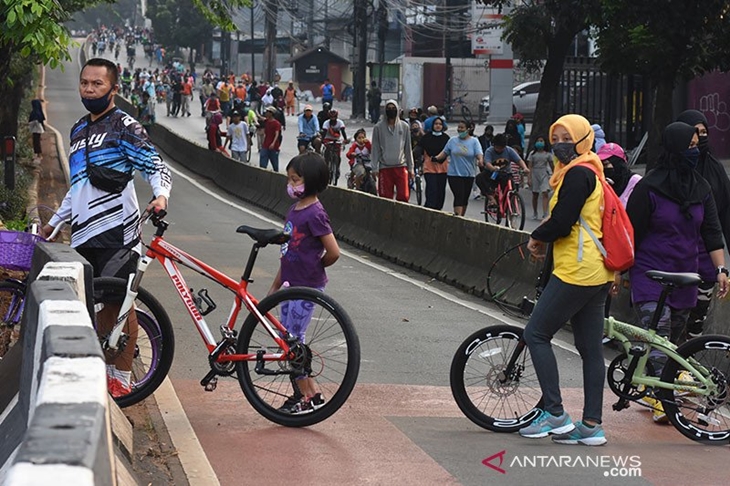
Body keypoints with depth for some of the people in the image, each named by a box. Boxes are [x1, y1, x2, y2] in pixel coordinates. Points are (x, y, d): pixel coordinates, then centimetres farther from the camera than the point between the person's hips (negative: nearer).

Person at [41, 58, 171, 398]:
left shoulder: (124, 127, -4)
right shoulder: (79, 130, 20)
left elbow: (157, 167, -12)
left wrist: (161, 195, -32)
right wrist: (54, 223, 32)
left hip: (115, 230, -7)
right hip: (83, 232, 7)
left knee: (117, 303, -5)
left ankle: (123, 378, 1)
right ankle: (104, 368, 17)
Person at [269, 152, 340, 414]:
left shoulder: (314, 213, -17)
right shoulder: (295, 210, 11)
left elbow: (333, 252, -19)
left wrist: (315, 267, 0)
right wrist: (275, 287, 19)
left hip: (307, 286, -9)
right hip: (291, 284, 9)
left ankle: (308, 397, 2)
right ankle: (310, 391, 18)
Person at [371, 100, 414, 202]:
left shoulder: (404, 126, 7)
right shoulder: (378, 127, 2)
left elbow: (408, 148, 10)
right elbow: (375, 149, 3)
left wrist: (410, 167, 8)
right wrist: (375, 168, -3)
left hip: (401, 166, 1)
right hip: (385, 167, -1)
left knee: (403, 196, -8)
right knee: (386, 197, 0)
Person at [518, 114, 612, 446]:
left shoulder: (577, 173, -12)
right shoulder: (589, 173, 19)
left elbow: (562, 221, -19)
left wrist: (536, 239, -2)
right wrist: (544, 239, 8)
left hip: (577, 270, -10)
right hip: (597, 272, 10)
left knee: (536, 334, -3)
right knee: (591, 347, 9)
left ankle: (555, 414, -5)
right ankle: (591, 425, 11)